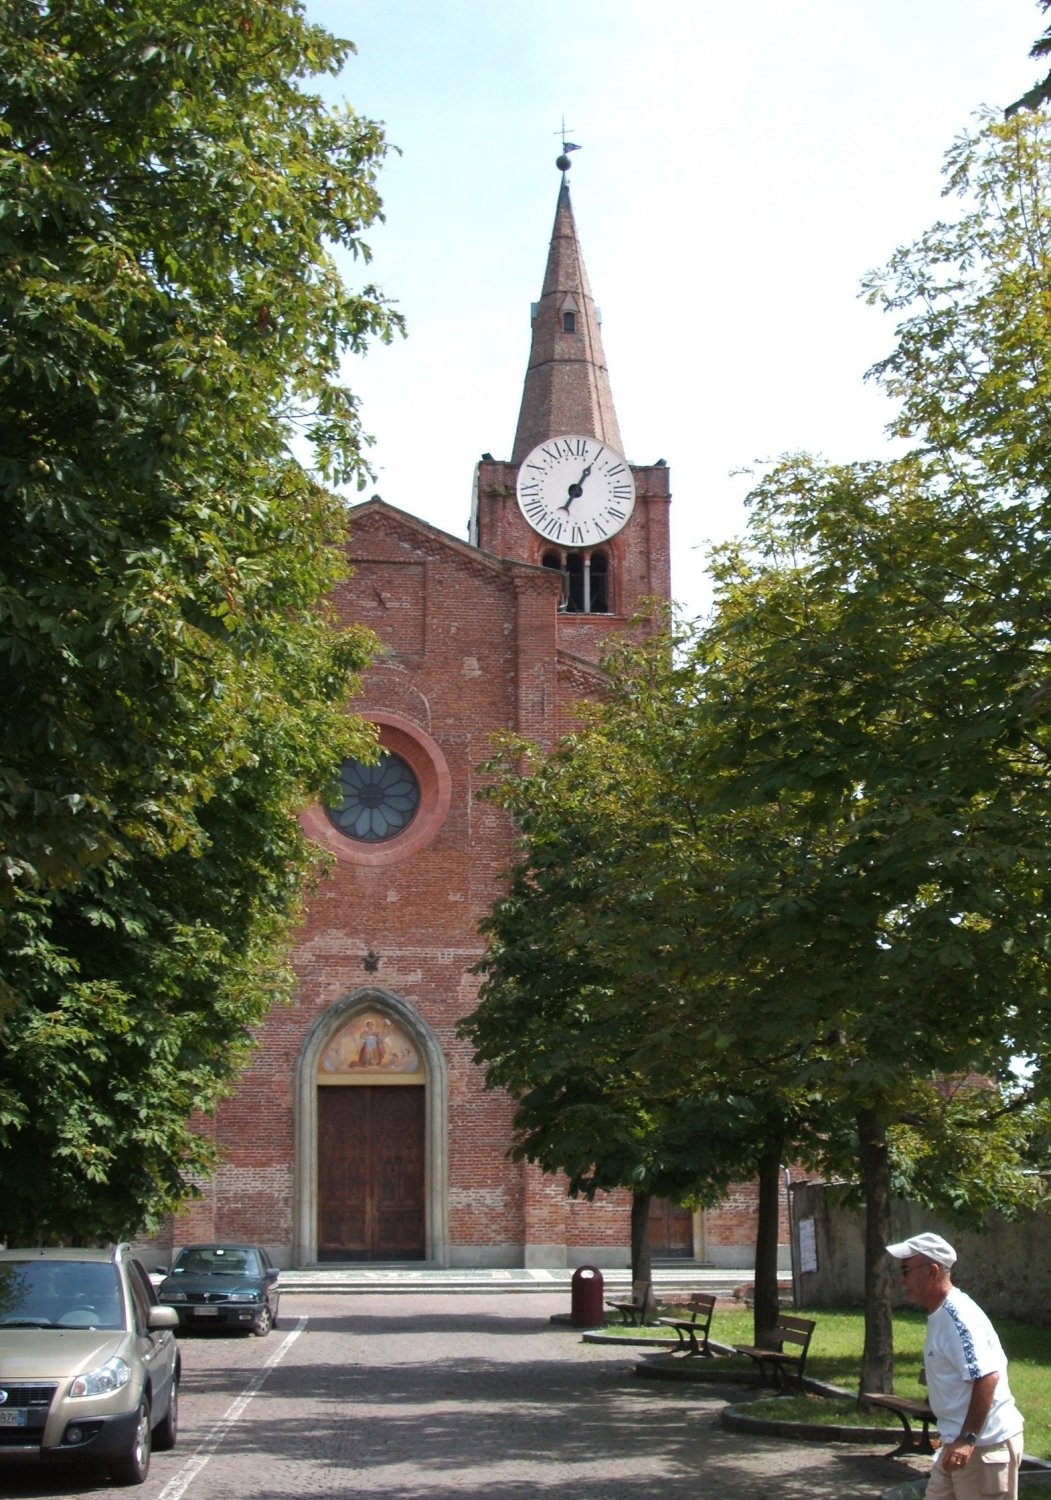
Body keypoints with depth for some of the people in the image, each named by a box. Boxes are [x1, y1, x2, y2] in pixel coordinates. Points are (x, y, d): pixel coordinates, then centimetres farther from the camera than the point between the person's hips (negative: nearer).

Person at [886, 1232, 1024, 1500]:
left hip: (986, 1443, -10)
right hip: (959, 1440, 10)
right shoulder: (940, 1314, 12)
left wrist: (967, 1438, -29)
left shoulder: (957, 1316, -21)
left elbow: (987, 1377, -28)